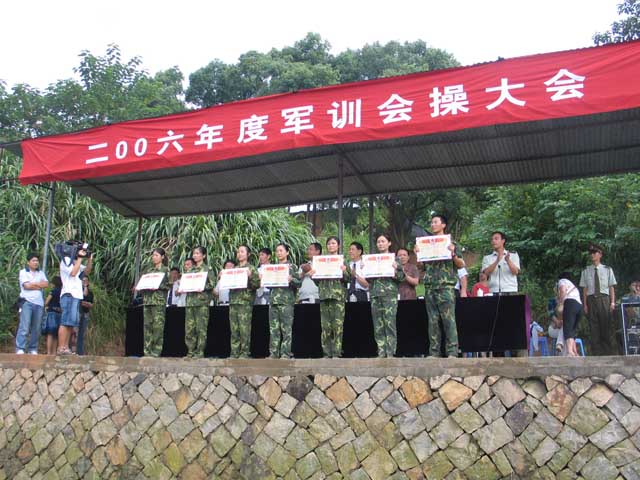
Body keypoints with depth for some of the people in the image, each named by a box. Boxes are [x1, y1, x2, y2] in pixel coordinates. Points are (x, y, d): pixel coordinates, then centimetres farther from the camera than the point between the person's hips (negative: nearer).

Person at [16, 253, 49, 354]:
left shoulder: (41, 273, 20)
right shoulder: (23, 272, 6)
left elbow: (46, 284, 5)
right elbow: (26, 286, -7)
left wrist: (33, 283, -3)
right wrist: (39, 285, 3)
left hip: (39, 303, 4)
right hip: (27, 302, -4)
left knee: (36, 328, 3)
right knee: (24, 327, -13)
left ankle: (33, 349, 8)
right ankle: (20, 349, -14)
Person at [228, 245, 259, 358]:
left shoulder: (251, 268, 4)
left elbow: (257, 284, -3)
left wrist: (250, 276, -18)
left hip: (245, 302, -5)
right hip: (233, 301, 5)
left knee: (244, 329, -8)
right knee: (234, 329, 4)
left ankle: (245, 353, -2)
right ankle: (234, 353, 8)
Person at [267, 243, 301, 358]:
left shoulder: (292, 267, 6)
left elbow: (299, 283, 1)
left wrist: (291, 280, -18)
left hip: (286, 301, -5)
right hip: (273, 300, 5)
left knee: (286, 329, -6)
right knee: (273, 329, 2)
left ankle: (285, 354, -4)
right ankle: (274, 353, 5)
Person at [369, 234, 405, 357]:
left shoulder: (394, 258, 8)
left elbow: (401, 277, 4)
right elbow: (368, 278, 18)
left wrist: (395, 270, -14)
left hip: (390, 293, -4)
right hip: (375, 294, 4)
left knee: (390, 323, -8)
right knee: (378, 325, 1)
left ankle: (390, 353, -5)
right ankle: (381, 353, 5)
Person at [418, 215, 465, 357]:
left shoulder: (450, 243, 6)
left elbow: (461, 265, 5)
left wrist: (453, 254, -13)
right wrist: (417, 254, 2)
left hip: (446, 287, -4)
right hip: (430, 287, 4)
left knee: (449, 319, -7)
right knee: (433, 320, 4)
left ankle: (452, 352, -6)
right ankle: (434, 352, 6)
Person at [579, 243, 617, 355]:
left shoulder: (607, 269, 6)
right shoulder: (586, 271, 7)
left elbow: (611, 287, 5)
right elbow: (585, 289, 6)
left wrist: (612, 302, -3)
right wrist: (585, 304, -1)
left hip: (604, 299, -1)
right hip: (591, 300, 1)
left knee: (607, 326, 0)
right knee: (594, 328, 2)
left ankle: (610, 353, 8)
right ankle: (597, 353, 8)